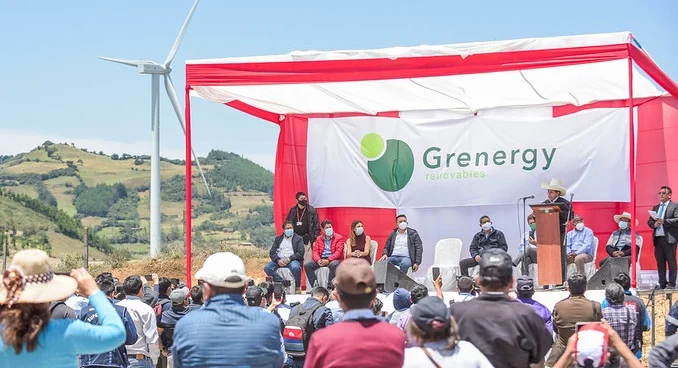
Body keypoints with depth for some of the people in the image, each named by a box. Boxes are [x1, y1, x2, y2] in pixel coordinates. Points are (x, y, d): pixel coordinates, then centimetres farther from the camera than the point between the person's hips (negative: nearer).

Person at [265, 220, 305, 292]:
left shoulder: (298, 239, 12)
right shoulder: (278, 238, 20)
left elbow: (300, 253, -1)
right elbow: (272, 252, 10)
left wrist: (289, 259, -16)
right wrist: (278, 260, -12)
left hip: (292, 260, -3)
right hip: (279, 261, 3)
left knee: (295, 267, -37)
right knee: (267, 268, -24)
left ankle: (297, 287, -15)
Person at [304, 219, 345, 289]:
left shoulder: (339, 238, 4)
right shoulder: (319, 239, 18)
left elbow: (338, 252, -8)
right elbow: (315, 251, 9)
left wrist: (328, 260, -22)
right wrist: (318, 260, -14)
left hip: (333, 259, -4)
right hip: (321, 259, 4)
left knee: (334, 264, -40)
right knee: (307, 265, -19)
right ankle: (315, 285, -17)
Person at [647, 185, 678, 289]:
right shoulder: (655, 207, 19)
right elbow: (649, 221, 15)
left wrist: (664, 221, -20)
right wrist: (654, 224, -6)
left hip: (669, 238, -6)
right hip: (657, 238, 6)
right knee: (660, 262, 8)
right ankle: (662, 283, 13)